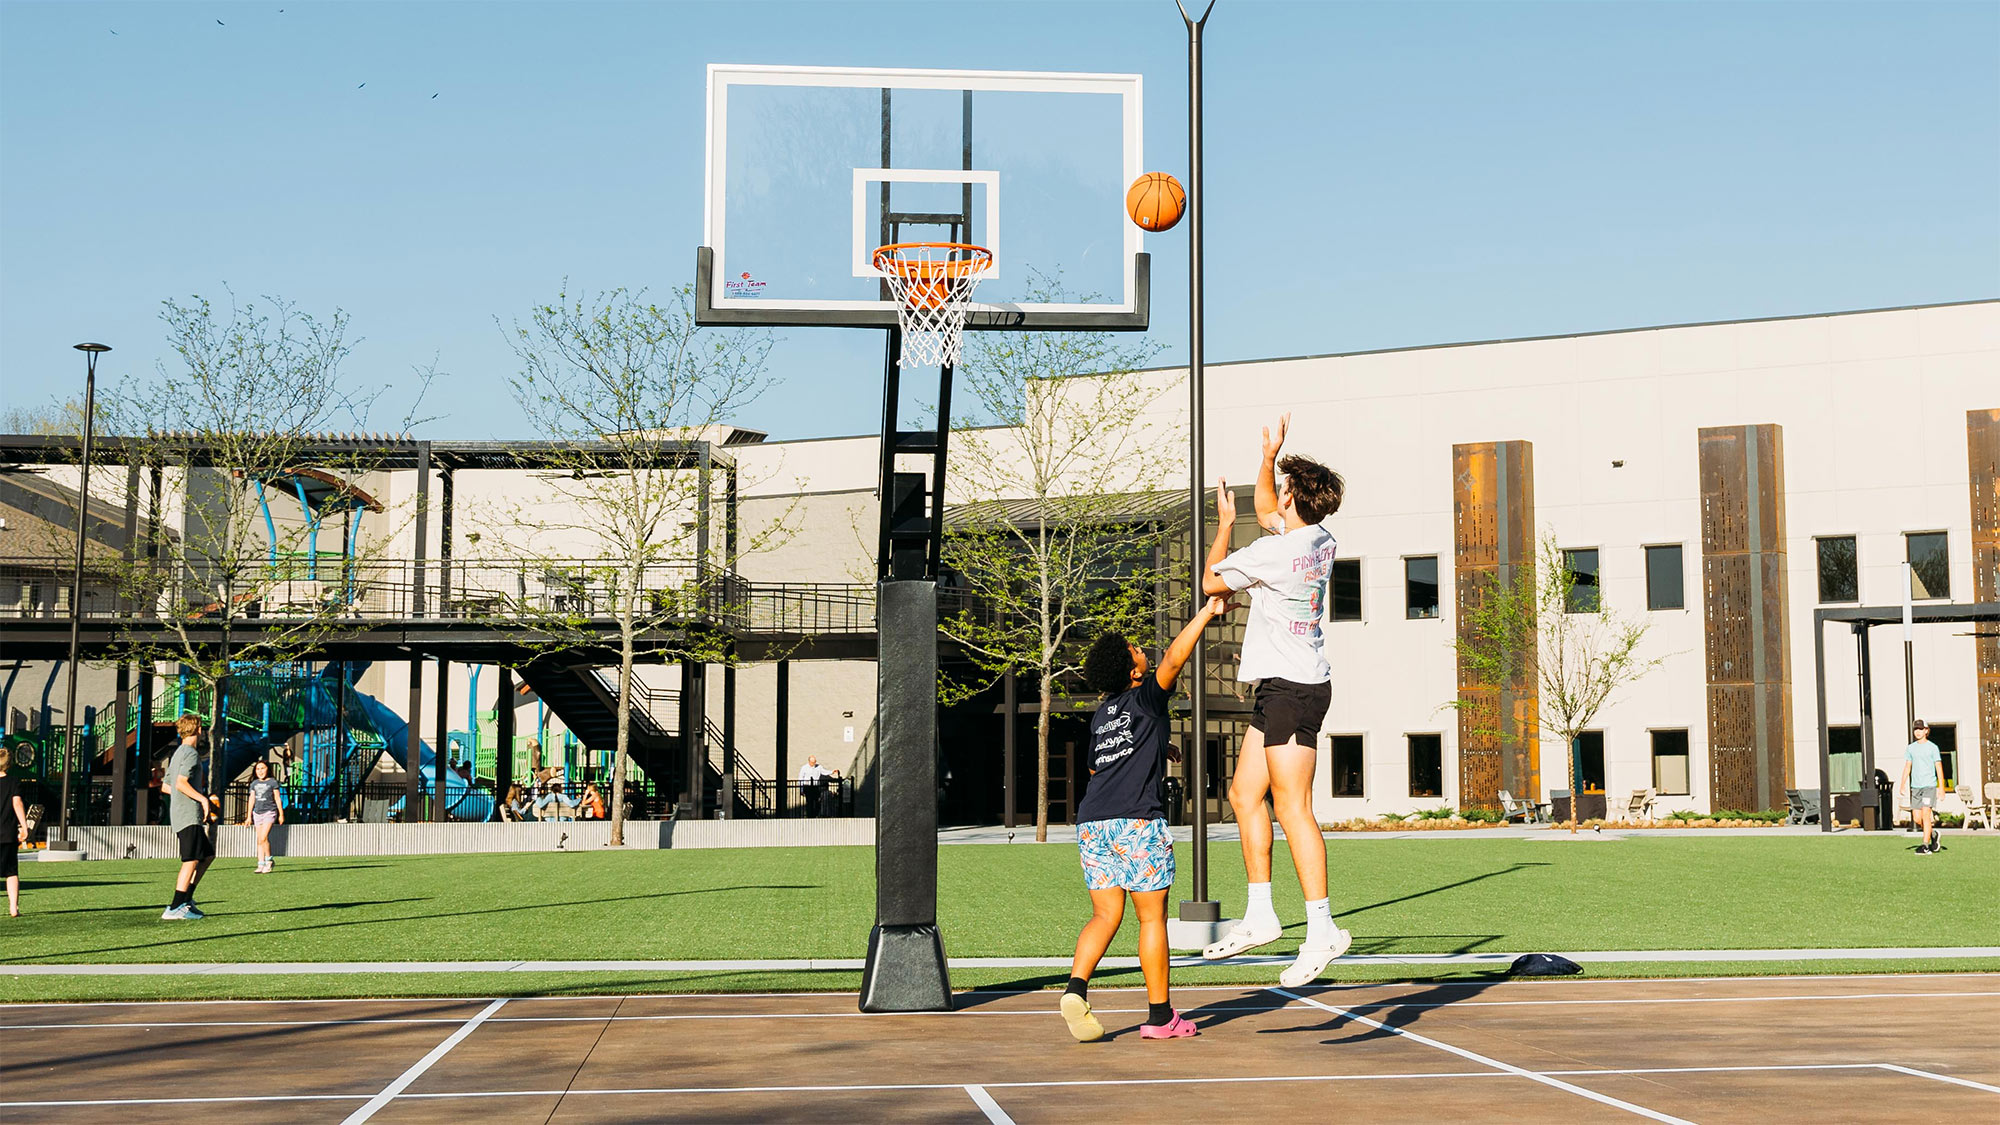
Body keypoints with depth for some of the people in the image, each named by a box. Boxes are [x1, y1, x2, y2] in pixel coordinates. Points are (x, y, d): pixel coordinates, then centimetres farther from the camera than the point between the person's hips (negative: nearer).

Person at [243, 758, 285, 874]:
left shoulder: (272, 782, -1)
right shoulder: (254, 784, 12)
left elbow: (278, 799, 1)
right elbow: (252, 799, 16)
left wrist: (281, 814, 1)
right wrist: (249, 816, 15)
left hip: (269, 812, -5)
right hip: (257, 813, 5)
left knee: (263, 838, -17)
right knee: (259, 840, 3)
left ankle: (268, 861, -3)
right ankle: (261, 865, 4)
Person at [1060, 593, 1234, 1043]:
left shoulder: (1101, 714, 20)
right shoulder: (1147, 698, 0)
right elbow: (1174, 658, -16)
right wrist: (1207, 612, -14)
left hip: (1091, 821, 6)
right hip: (1137, 820, -6)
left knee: (1105, 915, 9)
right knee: (1152, 917, 3)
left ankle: (1076, 986, -14)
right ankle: (1160, 1016, 8)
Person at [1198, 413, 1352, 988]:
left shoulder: (1274, 553, -18)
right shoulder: (1320, 541, 9)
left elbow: (1211, 581, -2)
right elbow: (1268, 514, 31)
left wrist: (1224, 523, 8)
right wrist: (1270, 457, 29)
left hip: (1290, 687, -10)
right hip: (1288, 686, 10)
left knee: (1292, 807, -10)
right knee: (1245, 793, 13)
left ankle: (1322, 928, -9)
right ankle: (1260, 916, 16)